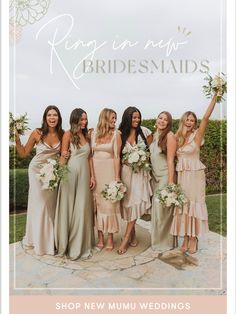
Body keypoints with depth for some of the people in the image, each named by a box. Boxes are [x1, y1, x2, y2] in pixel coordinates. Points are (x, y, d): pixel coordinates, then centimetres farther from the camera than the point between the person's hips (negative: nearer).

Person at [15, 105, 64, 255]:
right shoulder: (37, 133, -13)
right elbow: (24, 153, -5)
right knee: (39, 203, 2)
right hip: (37, 171, -2)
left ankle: (50, 239, 25)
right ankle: (39, 239, 21)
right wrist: (17, 140, -18)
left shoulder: (62, 134, -6)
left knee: (51, 204, 9)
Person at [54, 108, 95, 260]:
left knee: (83, 209, 8)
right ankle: (66, 244, 21)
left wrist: (92, 176, 6)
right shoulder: (68, 134, -3)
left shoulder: (86, 135, 12)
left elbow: (89, 157, 11)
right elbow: (63, 157, -5)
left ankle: (80, 245, 23)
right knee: (69, 207, 5)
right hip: (70, 174, -5)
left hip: (84, 175, 5)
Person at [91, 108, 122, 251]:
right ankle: (100, 237, 18)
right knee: (97, 203, 7)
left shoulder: (116, 134, -1)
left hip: (109, 170, -3)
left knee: (110, 203, 0)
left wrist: (117, 177, -11)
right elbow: (90, 154, 7)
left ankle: (110, 238, 13)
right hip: (95, 170, 3)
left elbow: (117, 156, -6)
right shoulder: (94, 134, 7)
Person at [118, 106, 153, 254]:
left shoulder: (144, 131, 1)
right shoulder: (121, 134, 2)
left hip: (140, 171, -1)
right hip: (125, 171, 1)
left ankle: (126, 238, -2)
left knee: (136, 201, -9)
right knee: (127, 202, 5)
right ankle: (133, 234, 22)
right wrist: (126, 160, -6)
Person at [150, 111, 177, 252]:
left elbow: (170, 160, -16)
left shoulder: (170, 136, -12)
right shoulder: (155, 135, 10)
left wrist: (171, 181, -18)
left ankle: (164, 242, 18)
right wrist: (151, 174, 9)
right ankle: (157, 239, 28)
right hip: (155, 176, 7)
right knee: (156, 208, 12)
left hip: (165, 176, -7)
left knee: (162, 208, 1)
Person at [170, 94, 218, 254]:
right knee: (183, 205, 7)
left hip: (195, 174, -4)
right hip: (181, 175, 4)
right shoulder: (178, 137, 9)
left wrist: (215, 97, -22)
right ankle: (186, 237, 19)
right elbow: (176, 156, 10)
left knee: (194, 204, 2)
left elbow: (206, 117, -17)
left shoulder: (197, 135, -4)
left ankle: (193, 238, 14)